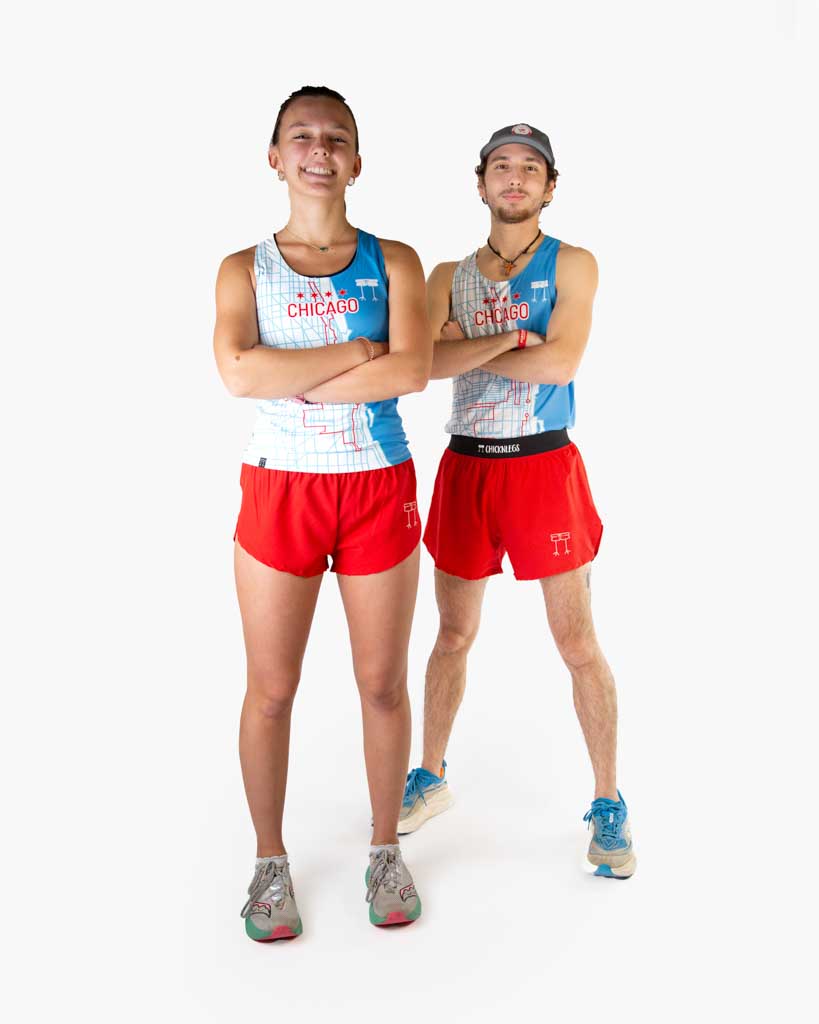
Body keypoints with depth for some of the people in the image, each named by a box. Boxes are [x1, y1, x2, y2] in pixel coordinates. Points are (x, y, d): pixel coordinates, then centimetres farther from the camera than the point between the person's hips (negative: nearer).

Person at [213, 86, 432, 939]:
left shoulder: (393, 262, 4)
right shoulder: (244, 269, 4)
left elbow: (414, 371, -13)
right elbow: (238, 371, -15)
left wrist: (297, 381, -15)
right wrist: (359, 352, -14)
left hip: (380, 489, 1)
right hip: (279, 489, 0)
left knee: (383, 684, 9)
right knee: (270, 691, 7)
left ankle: (385, 851, 29)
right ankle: (270, 862, 26)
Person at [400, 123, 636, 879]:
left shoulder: (572, 265, 0)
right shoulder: (449, 276, 9)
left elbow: (560, 362, -17)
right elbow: (421, 362, -8)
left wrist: (464, 351, -10)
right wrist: (506, 340, -20)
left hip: (545, 467, -3)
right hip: (466, 467, 3)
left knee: (579, 645, 1)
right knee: (453, 636, 12)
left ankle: (608, 804, 16)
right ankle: (432, 777, 30)